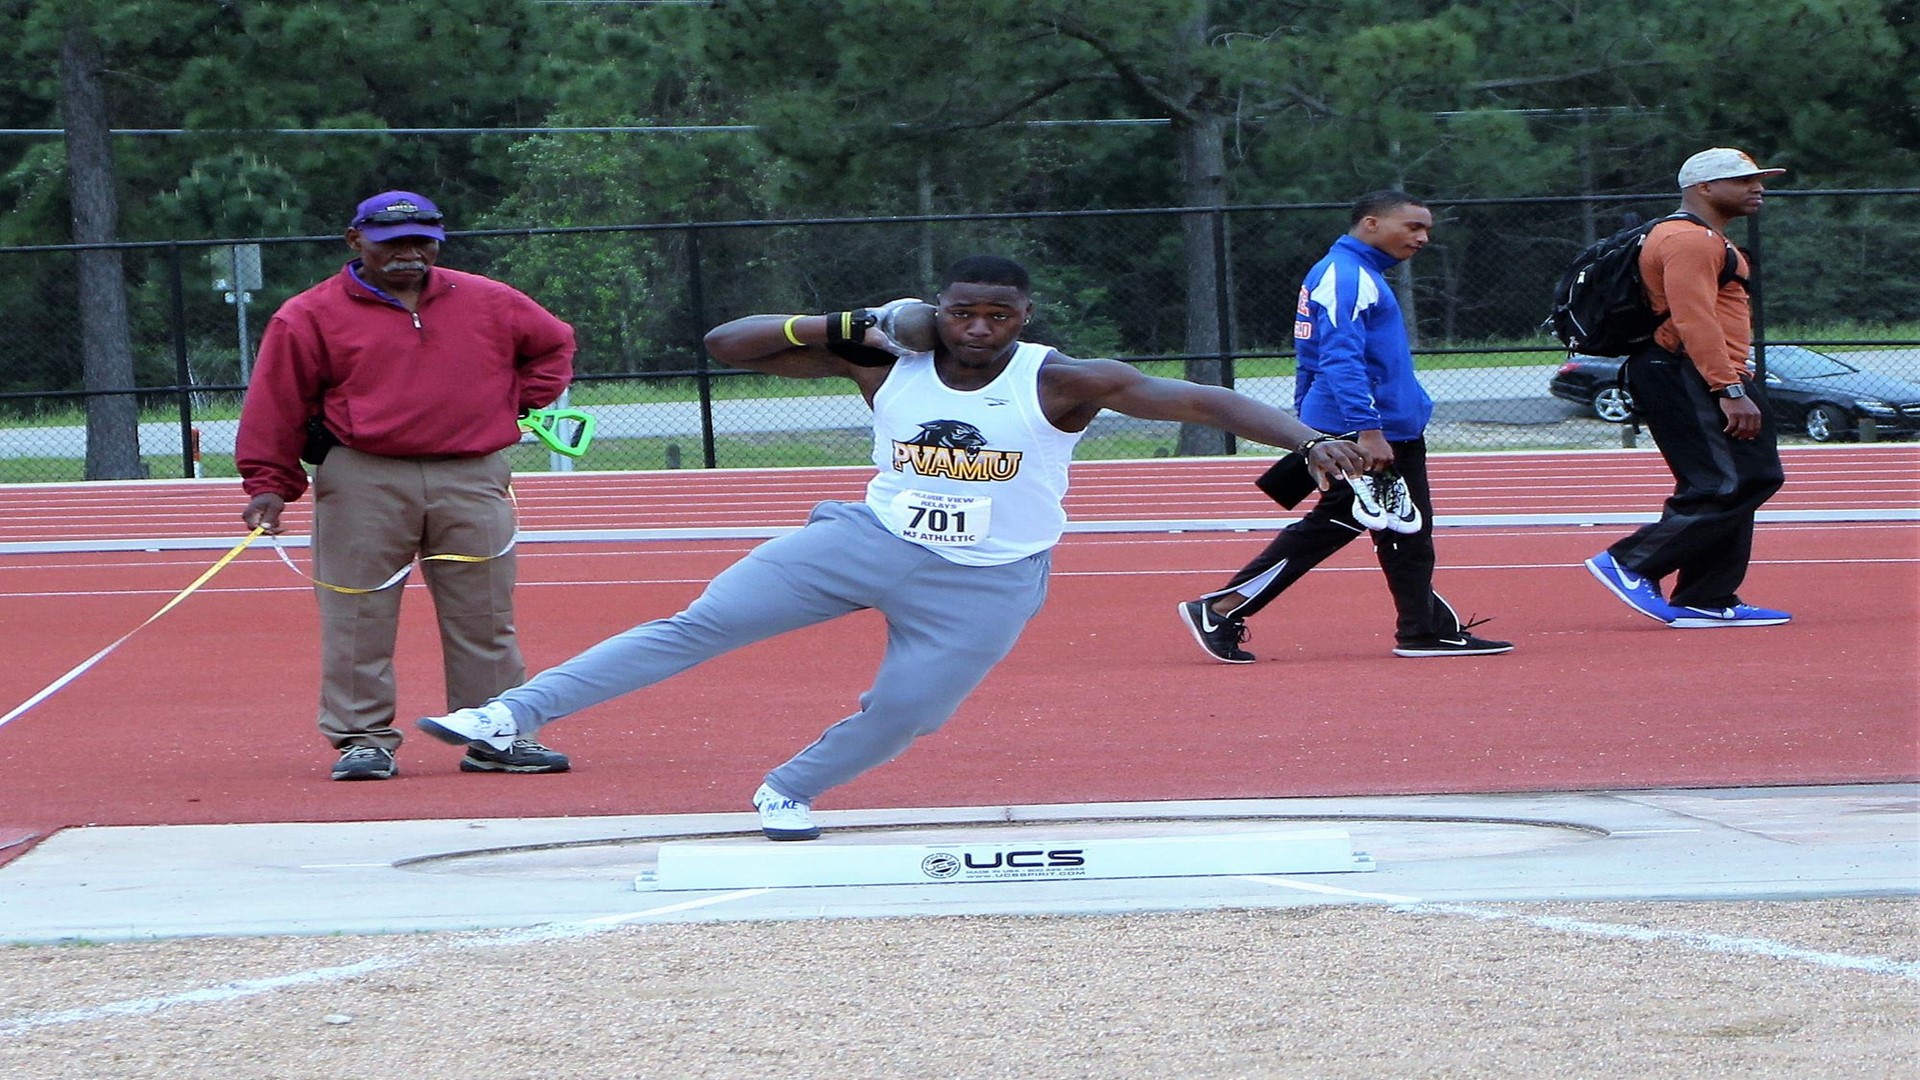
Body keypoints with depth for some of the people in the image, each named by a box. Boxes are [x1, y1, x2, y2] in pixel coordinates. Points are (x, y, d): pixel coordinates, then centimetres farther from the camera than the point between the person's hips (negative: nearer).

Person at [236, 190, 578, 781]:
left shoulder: (489, 304, 11)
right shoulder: (310, 317, 1)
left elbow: (554, 343, 25)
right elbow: (277, 404, 0)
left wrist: (521, 402, 11)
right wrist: (268, 484, -7)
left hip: (471, 482, 3)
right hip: (363, 483, -2)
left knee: (484, 616, 4)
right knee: (359, 617, -5)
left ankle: (497, 737, 10)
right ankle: (362, 738, 1)